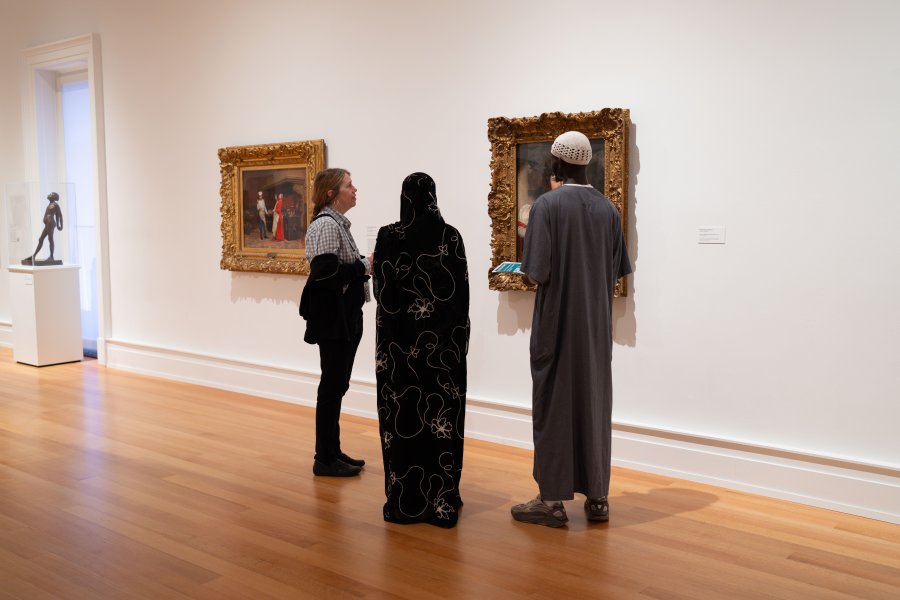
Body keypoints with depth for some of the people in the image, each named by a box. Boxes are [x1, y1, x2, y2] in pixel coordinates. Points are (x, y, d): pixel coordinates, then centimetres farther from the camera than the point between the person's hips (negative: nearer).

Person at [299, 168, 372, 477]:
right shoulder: (326, 225, -15)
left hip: (345, 316, 10)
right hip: (333, 318, -10)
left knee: (337, 384, 14)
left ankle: (333, 452, 24)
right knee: (333, 385, -2)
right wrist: (365, 266, -18)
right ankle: (324, 459, 8)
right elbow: (325, 273, -25)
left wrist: (366, 265, 1)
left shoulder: (337, 223, 15)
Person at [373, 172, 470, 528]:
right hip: (444, 339, 1)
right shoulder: (451, 236, -3)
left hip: (399, 338, -1)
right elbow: (462, 290, -1)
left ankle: (404, 500, 13)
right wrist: (460, 335, 8)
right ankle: (443, 500, 13)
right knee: (441, 413, 7)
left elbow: (380, 288, -4)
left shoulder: (388, 236, -6)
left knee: (402, 414, 7)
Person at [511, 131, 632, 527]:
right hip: (597, 325, 5)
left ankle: (553, 499, 7)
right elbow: (617, 272, 7)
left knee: (554, 404, 2)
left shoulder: (547, 204, -12)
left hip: (557, 321, -5)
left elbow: (538, 271, -17)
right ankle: (597, 496, 18)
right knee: (594, 402, 11)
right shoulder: (607, 208, 4)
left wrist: (526, 272, 4)